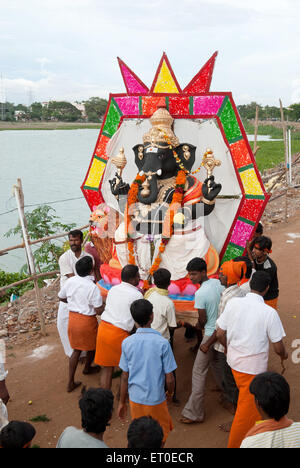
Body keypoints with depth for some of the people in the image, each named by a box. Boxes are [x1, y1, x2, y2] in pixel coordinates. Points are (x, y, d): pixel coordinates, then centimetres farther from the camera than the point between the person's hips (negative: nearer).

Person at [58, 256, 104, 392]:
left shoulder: (70, 281, -7)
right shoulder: (93, 287, -24)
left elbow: (61, 297, 9)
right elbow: (99, 311, -20)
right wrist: (106, 304, 0)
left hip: (73, 318, 5)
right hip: (87, 320, -5)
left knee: (76, 349, 18)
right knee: (92, 346, 24)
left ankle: (71, 382, 18)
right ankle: (87, 368, 50)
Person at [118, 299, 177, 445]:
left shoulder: (127, 343, -10)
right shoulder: (162, 343, -17)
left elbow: (125, 377, -3)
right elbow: (169, 378, -11)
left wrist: (122, 402, 10)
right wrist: (170, 393, 10)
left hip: (135, 399, 3)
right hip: (155, 400, -2)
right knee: (161, 434, 21)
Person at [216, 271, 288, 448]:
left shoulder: (233, 303, -11)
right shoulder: (269, 312, -22)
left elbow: (220, 334, -3)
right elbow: (278, 347, -14)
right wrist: (284, 355, 10)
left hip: (234, 361, 6)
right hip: (254, 367, -6)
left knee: (254, 400, 31)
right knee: (246, 408, 12)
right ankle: (235, 444, 25)